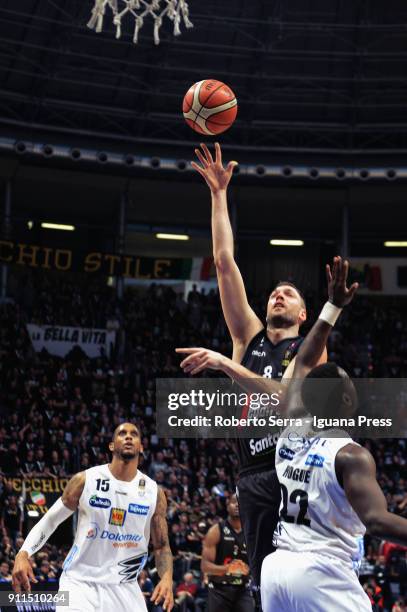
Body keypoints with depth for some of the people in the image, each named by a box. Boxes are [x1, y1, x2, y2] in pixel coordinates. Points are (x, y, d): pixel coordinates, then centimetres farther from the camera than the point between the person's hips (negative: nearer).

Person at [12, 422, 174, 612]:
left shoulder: (154, 492, 1)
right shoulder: (85, 480, -4)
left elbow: (161, 546, 8)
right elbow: (50, 520, 4)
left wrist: (167, 577, -12)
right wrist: (23, 554, -11)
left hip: (124, 588, 2)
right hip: (80, 582, -2)